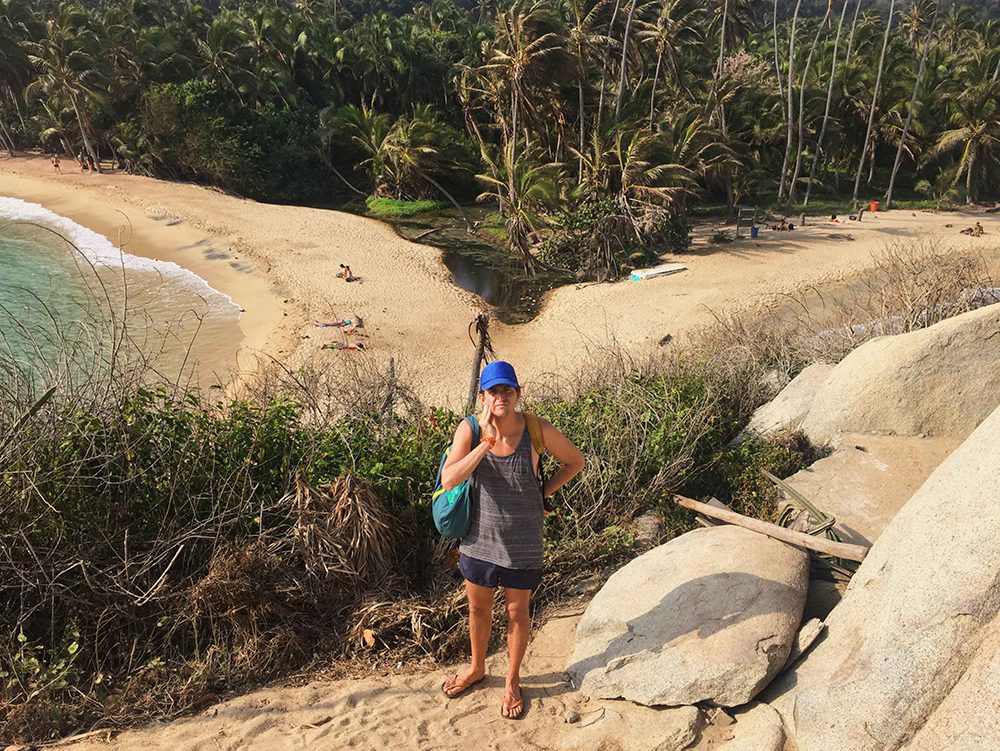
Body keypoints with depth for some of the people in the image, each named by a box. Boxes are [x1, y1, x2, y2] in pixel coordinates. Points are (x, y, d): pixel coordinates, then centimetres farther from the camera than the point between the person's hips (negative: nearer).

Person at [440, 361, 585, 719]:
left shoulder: (537, 430, -17)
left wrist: (543, 492, -6)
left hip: (522, 542, -1)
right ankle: (477, 668, 48)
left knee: (517, 612, 16)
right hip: (479, 536, 2)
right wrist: (487, 440, -30)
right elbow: (449, 480, -28)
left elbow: (575, 461, -1)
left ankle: (512, 681, 40)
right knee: (478, 608, 21)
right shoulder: (469, 429, -15)